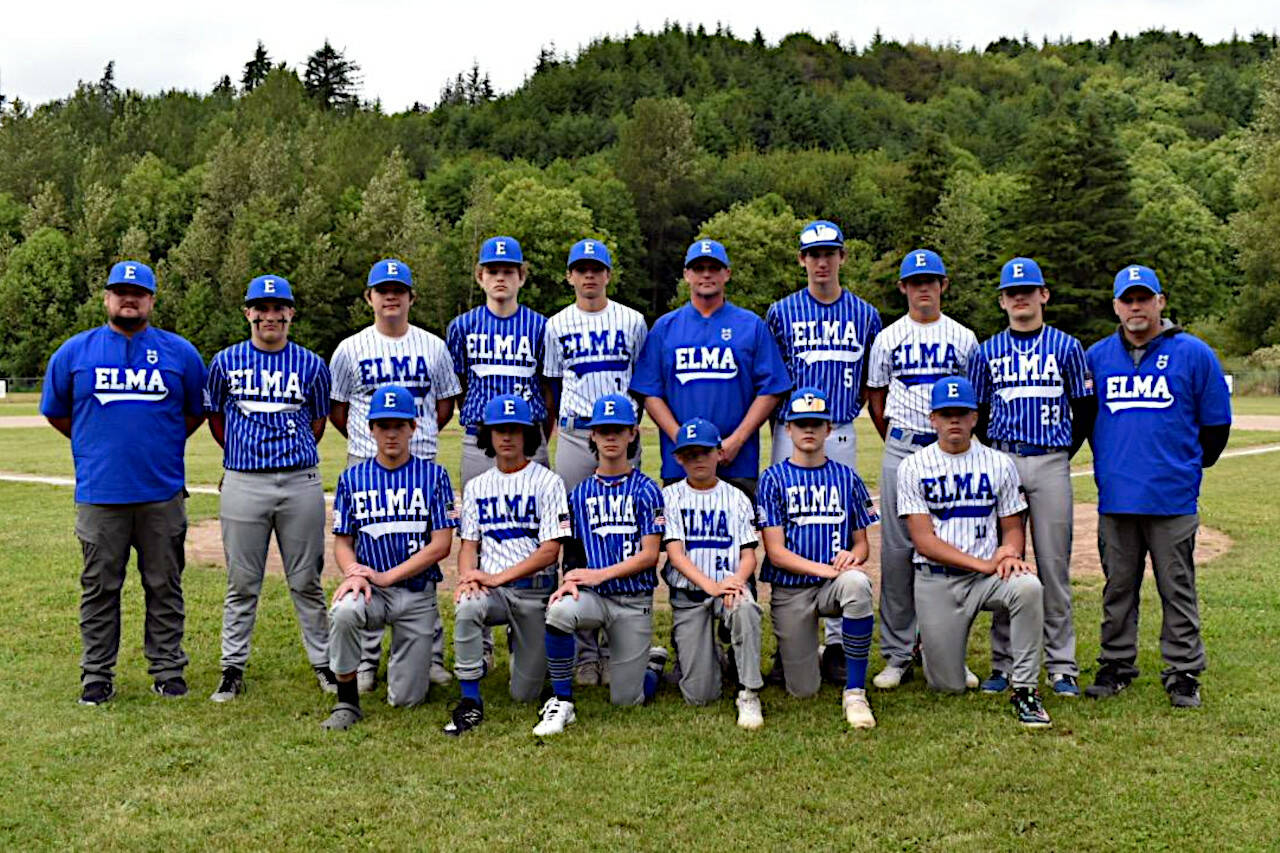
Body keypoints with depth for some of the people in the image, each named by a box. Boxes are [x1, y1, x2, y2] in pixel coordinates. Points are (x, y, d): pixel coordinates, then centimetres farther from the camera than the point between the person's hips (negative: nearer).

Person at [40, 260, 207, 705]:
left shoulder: (180, 352, 6)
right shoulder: (75, 351, 5)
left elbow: (197, 411, 16)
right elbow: (55, 412, 16)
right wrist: (96, 444, 14)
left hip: (163, 493, 0)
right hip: (99, 493, 0)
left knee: (165, 586, 7)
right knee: (99, 588, 7)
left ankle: (168, 669, 17)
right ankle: (97, 676, 17)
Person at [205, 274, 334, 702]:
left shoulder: (311, 364, 6)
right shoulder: (226, 362, 5)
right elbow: (214, 416, 17)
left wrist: (292, 456, 11)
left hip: (301, 482, 0)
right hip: (243, 484, 0)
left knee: (307, 581, 8)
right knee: (242, 584, 7)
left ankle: (323, 662, 18)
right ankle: (233, 667, 18)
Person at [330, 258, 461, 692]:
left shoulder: (433, 347, 8)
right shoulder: (350, 349, 5)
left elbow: (446, 403, 15)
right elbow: (336, 408, 11)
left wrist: (417, 436, 9)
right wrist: (371, 441, 8)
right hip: (366, 465, 0)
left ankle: (431, 654, 12)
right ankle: (365, 658, 10)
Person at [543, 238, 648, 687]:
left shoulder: (632, 321, 8)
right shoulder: (557, 325, 9)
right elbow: (552, 389, 13)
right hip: (574, 436, 1)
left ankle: (615, 648, 8)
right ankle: (585, 652, 7)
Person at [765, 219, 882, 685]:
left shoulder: (864, 315, 10)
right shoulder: (782, 312, 6)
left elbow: (870, 381, 15)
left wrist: (845, 413, 1)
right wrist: (782, 427, 0)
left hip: (841, 436, 1)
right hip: (791, 432, -1)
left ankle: (836, 644, 11)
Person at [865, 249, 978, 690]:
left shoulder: (963, 338, 9)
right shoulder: (887, 338, 9)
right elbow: (875, 397, 14)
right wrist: (898, 444, 10)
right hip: (900, 450, 0)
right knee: (896, 550, -1)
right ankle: (897, 654, 7)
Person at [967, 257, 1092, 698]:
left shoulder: (1066, 347, 6)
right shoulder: (987, 352, 9)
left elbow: (1085, 408, 10)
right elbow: (974, 413, 13)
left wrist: (1065, 453, 5)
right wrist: (993, 455, 5)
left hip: (1050, 464, -1)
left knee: (1054, 566, 0)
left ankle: (1062, 667, 8)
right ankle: (1003, 665, 10)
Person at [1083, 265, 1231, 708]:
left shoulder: (1193, 354, 0)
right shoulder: (1097, 356, 7)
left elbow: (1216, 423, 7)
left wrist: (1188, 466, 13)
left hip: (1172, 498, -2)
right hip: (1114, 495, 3)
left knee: (1177, 588, 4)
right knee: (1118, 587, 11)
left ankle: (1183, 674, 14)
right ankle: (1116, 665, 22)